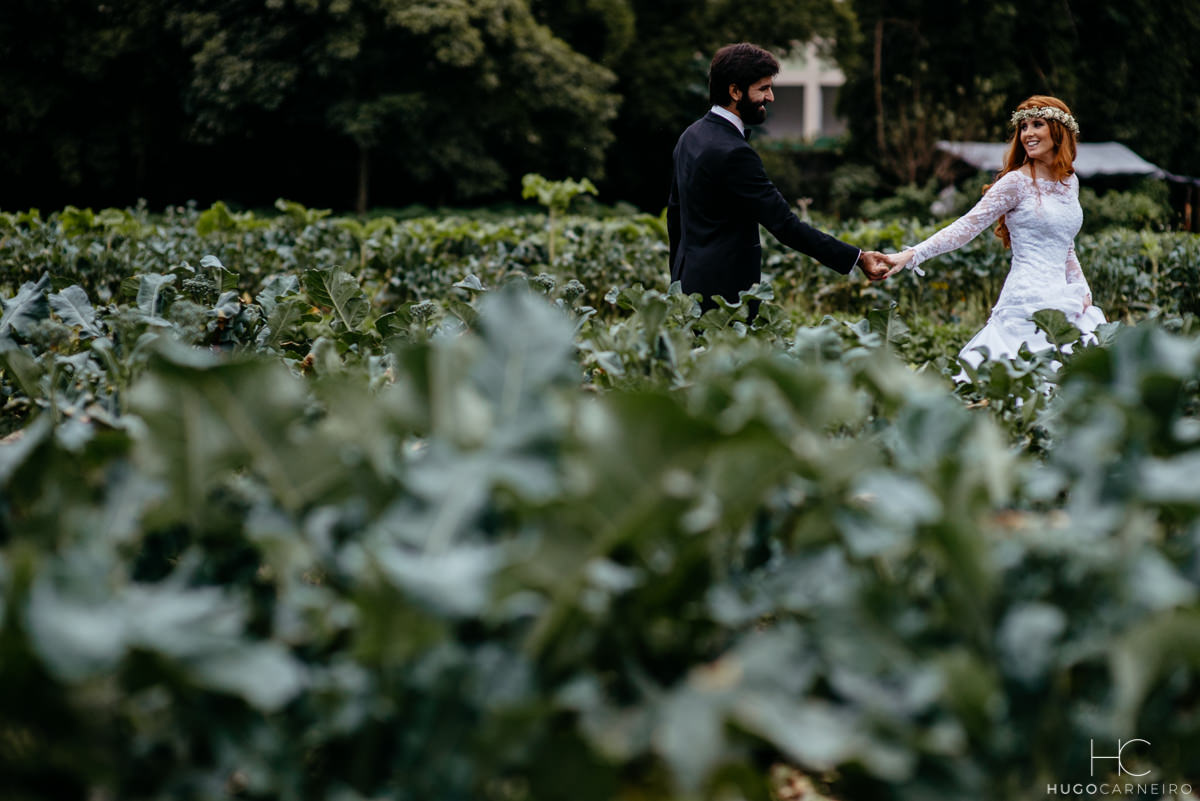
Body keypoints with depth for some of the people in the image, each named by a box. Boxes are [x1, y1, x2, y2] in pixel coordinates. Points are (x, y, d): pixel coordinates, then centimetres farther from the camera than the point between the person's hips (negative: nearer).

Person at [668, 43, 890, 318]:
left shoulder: (692, 135, 11)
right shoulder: (733, 153, -19)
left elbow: (675, 212, 21)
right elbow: (784, 223, -21)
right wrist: (857, 258, -19)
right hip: (722, 292, -10)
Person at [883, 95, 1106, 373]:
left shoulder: (1070, 182, 16)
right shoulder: (1016, 182, -4)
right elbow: (967, 226, -10)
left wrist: (1083, 291, 12)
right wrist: (911, 255, -20)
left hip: (1063, 301, 6)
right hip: (1027, 302, -6)